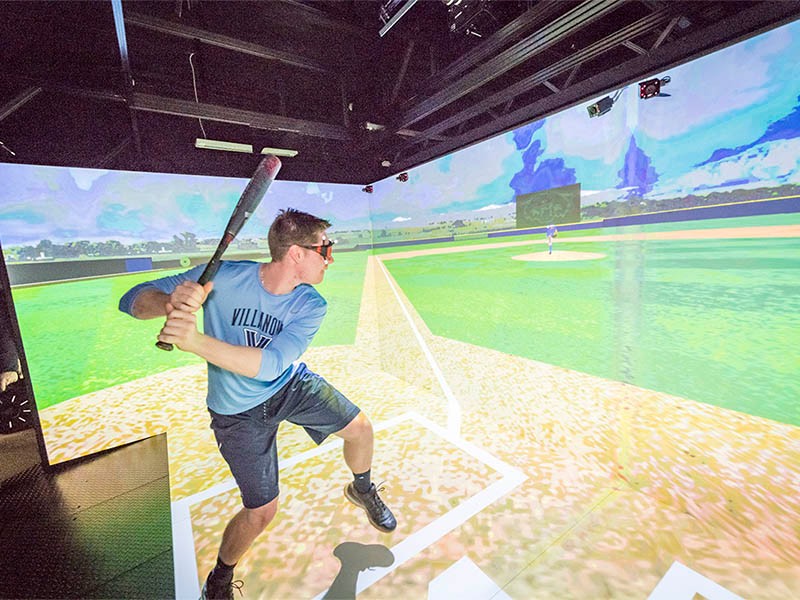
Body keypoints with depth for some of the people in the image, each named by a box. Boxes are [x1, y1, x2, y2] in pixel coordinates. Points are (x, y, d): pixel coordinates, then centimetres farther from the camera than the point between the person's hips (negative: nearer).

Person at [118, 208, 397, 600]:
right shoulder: (223, 277, -26)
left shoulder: (310, 306, -20)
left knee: (359, 428, 3)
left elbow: (271, 364, -33)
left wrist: (196, 341, -44)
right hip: (239, 412, -3)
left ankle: (362, 490, 37)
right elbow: (133, 300, -20)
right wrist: (171, 302, -43)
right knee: (262, 510, 2)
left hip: (292, 385, 3)